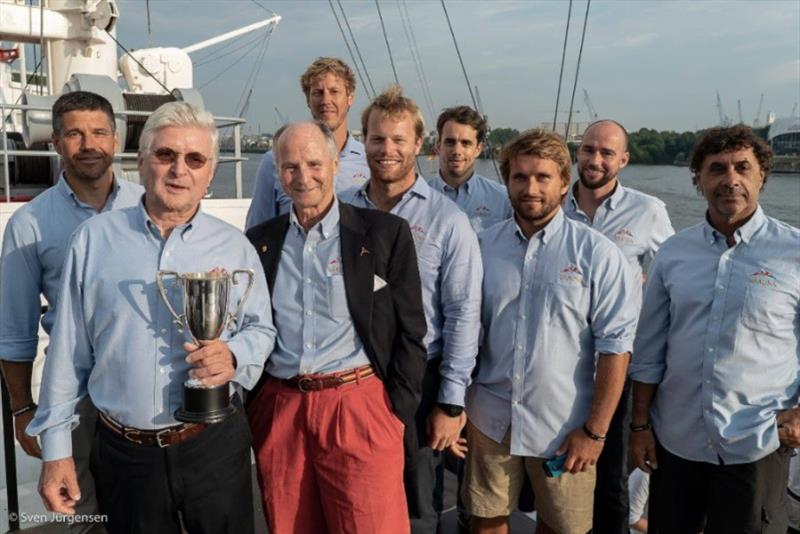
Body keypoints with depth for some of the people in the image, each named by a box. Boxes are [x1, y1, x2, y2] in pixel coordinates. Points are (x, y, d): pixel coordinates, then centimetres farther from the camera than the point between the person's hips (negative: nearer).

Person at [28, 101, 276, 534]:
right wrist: (56, 448, 4)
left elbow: (260, 328, 6)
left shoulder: (234, 247, 0)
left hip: (214, 445, 0)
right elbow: (68, 349, 2)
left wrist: (234, 356, -17)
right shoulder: (94, 238, -1)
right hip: (122, 452, 0)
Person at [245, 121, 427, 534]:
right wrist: (250, 407, 7)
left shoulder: (386, 233, -1)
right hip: (278, 411, 4)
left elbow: (410, 331, -1)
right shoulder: (260, 240, 9)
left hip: (360, 405, -3)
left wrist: (398, 411, -6)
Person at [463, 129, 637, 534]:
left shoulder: (596, 253, -10)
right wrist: (457, 408, 6)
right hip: (489, 420, 3)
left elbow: (615, 345, -10)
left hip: (564, 427, -2)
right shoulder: (483, 246, 0)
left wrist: (595, 430, -11)